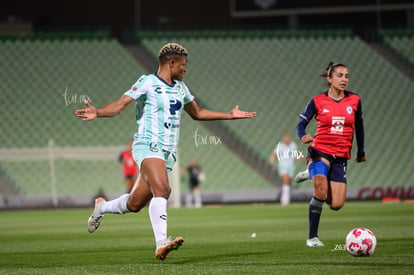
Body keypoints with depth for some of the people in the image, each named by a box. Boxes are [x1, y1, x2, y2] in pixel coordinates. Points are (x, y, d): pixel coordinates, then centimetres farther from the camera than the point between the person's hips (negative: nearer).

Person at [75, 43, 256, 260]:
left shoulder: (180, 88, 18)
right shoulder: (148, 83, -5)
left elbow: (197, 113, 32)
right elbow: (119, 105, -12)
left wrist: (230, 115, 30)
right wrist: (97, 112, -31)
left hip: (168, 152, 7)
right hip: (148, 147, -7)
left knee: (135, 204, 6)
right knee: (161, 190, -29)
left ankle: (102, 207, 35)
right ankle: (161, 243, -35)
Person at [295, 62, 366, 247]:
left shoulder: (354, 100, 4)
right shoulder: (318, 101, -2)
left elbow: (359, 126, 17)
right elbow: (301, 124, 0)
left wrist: (361, 151, 23)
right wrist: (303, 136, -23)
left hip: (341, 156, 3)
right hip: (320, 151, -3)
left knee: (336, 205, -5)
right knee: (320, 188, -30)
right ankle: (312, 237, -17)